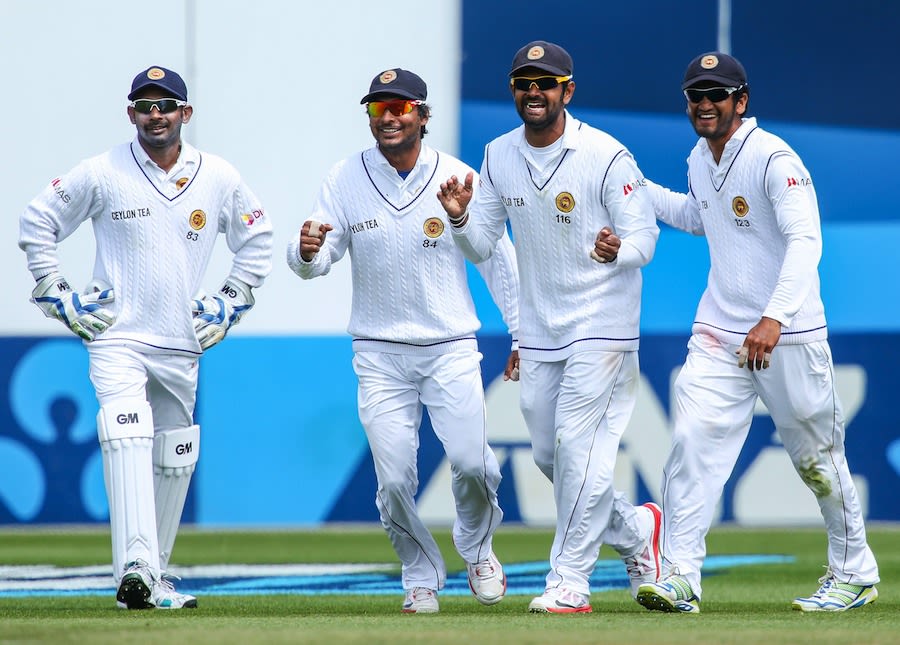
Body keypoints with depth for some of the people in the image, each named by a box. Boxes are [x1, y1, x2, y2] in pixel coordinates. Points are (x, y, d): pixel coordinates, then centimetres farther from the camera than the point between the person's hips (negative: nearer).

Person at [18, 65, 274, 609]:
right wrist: (59, 298, 0)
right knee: (128, 440, -23)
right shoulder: (102, 174, -4)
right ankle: (135, 570, -35)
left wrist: (231, 304, 11)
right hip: (117, 339, -4)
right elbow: (37, 223, 6)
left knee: (175, 463, 8)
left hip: (183, 345, 4)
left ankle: (155, 577, 21)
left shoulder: (219, 178, 4)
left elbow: (257, 240, 19)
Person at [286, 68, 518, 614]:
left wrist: (522, 333, 3)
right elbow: (314, 262, -7)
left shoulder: (459, 178, -3)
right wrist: (307, 251, -31)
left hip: (451, 348, -1)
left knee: (472, 461, -15)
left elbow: (498, 258, 4)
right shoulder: (346, 180, -2)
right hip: (380, 353, 1)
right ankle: (422, 576, 18)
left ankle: (477, 546, 16)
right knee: (394, 477, -5)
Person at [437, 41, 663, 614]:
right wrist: (461, 218, -16)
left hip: (601, 326, -6)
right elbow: (482, 247, 6)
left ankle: (569, 582, -6)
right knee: (548, 453, 10)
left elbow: (645, 237, -15)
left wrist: (617, 250, -38)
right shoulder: (499, 157, 3)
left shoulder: (607, 157, -14)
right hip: (539, 328, 6)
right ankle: (635, 530, 31)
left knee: (576, 444, -12)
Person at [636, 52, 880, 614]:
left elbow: (805, 241, -30)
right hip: (719, 331, 6)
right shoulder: (700, 161, 7)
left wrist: (774, 319, -42)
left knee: (818, 460, 6)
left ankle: (855, 574, 23)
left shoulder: (774, 159, -18)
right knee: (693, 440, -11)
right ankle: (679, 578, -14)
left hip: (790, 336, -6)